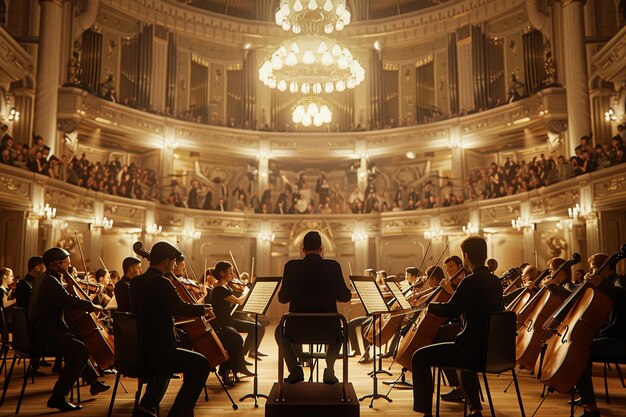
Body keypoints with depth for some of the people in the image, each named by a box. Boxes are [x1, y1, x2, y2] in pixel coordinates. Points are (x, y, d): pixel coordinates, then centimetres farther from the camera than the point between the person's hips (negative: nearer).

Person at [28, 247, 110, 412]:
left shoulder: (43, 279, 16)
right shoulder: (51, 281, -18)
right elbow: (69, 301, -31)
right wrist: (92, 306, -18)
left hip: (42, 333, 12)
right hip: (45, 337, -11)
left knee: (77, 344, 28)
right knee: (81, 350, -26)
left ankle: (93, 381, 39)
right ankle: (58, 397, -22)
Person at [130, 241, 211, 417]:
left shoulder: (135, 282, 8)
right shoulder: (162, 283, -18)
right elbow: (182, 308, -18)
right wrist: (202, 308, 0)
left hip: (138, 351, 10)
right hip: (155, 354, -9)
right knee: (201, 364, -3)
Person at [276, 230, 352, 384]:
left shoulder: (292, 266, -7)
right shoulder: (333, 266, -5)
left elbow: (282, 298, 1)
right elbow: (345, 297, 3)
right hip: (328, 329, 1)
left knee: (280, 331, 34)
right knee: (339, 331, 38)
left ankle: (295, 369, 16)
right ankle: (329, 370, 19)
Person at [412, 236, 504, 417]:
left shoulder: (471, 281, -18)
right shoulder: (495, 281, 8)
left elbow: (450, 310, -20)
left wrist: (429, 305, -3)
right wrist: (455, 292, 24)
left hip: (475, 350, -9)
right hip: (492, 348, 9)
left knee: (420, 357, -1)